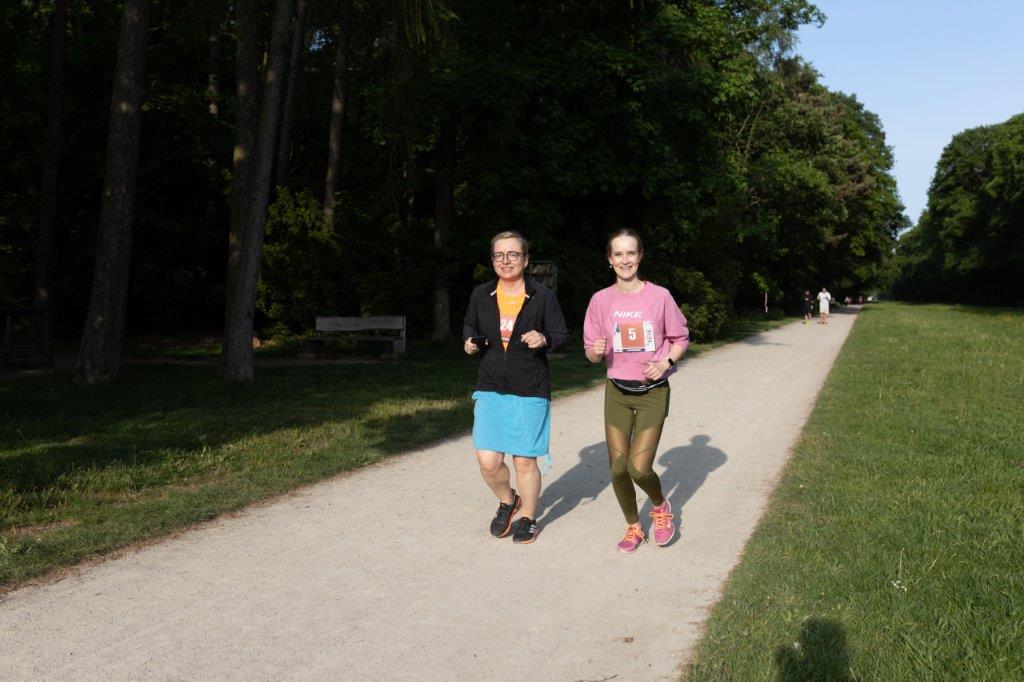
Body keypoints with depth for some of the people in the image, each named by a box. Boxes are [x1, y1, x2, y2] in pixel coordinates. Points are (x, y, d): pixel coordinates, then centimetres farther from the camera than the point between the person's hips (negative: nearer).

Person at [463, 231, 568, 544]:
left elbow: (561, 335, 2)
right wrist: (470, 343, -1)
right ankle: (508, 501, 28)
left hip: (530, 391, -2)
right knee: (488, 461, -4)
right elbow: (469, 328, 21)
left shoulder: (542, 295, -4)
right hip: (490, 389, 2)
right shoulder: (481, 295, 4)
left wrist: (544, 339, -19)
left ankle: (528, 518, 28)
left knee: (525, 461, 4)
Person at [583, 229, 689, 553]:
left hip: (653, 392, -2)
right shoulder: (601, 300, -3)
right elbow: (592, 354, 3)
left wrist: (665, 362, -14)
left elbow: (680, 338, 4)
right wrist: (596, 351, -20)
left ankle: (660, 507, 25)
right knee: (618, 468, 2)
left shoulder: (659, 296, -8)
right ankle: (633, 527, 27)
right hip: (616, 392, 2)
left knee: (639, 468, -9)